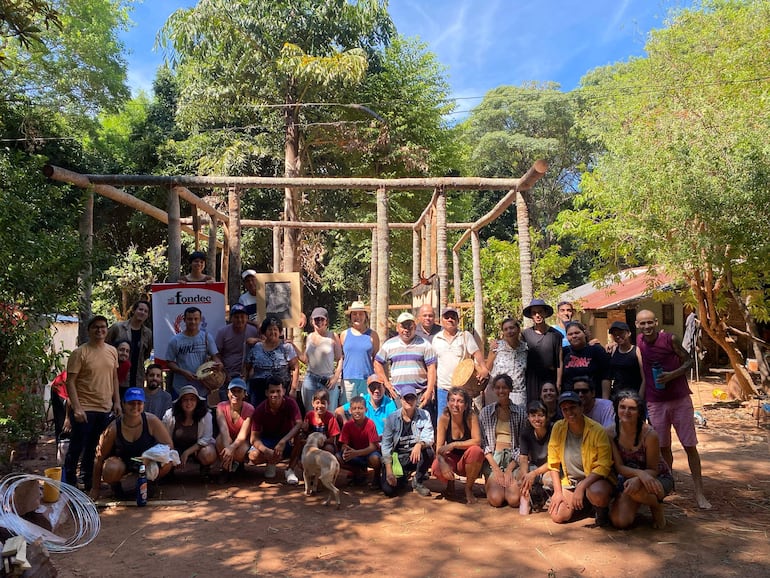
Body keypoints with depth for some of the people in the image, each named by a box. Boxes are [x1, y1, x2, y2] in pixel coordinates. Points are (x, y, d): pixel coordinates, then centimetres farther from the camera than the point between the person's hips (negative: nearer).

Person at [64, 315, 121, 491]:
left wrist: (117, 402, 10)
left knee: (93, 448, 16)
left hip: (106, 408, 5)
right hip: (85, 409, -5)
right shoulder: (80, 352, -9)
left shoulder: (112, 351, 9)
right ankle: (69, 483, 16)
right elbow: (70, 381, -12)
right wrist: (76, 407, -19)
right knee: (76, 448, 2)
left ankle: (89, 482, 28)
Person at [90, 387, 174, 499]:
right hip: (121, 461, 0)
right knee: (111, 470, -36)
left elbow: (169, 445, -16)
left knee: (167, 463, -30)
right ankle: (115, 485, 2)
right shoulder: (113, 429, -20)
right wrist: (96, 488, -4)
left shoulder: (151, 421, -19)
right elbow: (100, 458, -10)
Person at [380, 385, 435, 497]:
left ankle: (418, 482, -3)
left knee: (428, 452, -32)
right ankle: (403, 478, 19)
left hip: (416, 456, 0)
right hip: (397, 458, 0)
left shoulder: (424, 415, -3)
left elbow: (429, 438, -14)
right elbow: (386, 445, -7)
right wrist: (389, 471, -15)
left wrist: (420, 445, -39)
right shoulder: (392, 418, -5)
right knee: (388, 490, -19)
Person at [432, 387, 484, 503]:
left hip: (468, 462, -1)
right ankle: (450, 483, 8)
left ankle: (469, 489, -8)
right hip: (451, 459, 1)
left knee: (475, 450, -34)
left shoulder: (471, 417, -17)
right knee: (436, 468, -32)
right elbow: (439, 447, -16)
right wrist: (442, 463, -36)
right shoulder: (444, 418, -14)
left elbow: (477, 441, -26)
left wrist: (453, 445, -33)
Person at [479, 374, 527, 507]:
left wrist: (509, 469, -8)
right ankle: (491, 484, 12)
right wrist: (496, 469, -9)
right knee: (496, 499, -21)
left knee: (514, 500, -21)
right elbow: (483, 443, 2)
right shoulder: (486, 412, 7)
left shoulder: (520, 412, 5)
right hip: (493, 459, 0)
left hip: (513, 460, 0)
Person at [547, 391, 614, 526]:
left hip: (595, 479, -4)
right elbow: (553, 463, 2)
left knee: (596, 493, -38)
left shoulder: (597, 431, -16)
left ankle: (602, 511, 0)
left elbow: (603, 467, -17)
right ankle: (585, 504, 18)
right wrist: (558, 492, -3)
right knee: (557, 516, -14)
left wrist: (581, 487, -25)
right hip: (570, 481, 4)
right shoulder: (558, 428, -5)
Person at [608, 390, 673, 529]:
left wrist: (637, 480, -36)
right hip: (629, 477, 3)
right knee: (620, 521, -16)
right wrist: (640, 473, -34)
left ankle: (657, 507, -3)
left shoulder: (649, 434, -26)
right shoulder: (611, 432, -16)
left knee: (636, 489, -39)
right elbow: (619, 467, -14)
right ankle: (635, 504, 19)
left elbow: (653, 470, -15)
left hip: (659, 478, -3)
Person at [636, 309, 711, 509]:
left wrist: (672, 374, -17)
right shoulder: (637, 342, -1)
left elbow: (689, 361, -4)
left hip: (680, 400, -2)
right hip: (655, 403, 3)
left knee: (690, 446, 2)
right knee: (663, 448, 12)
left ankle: (699, 492, 9)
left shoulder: (670, 339, -10)